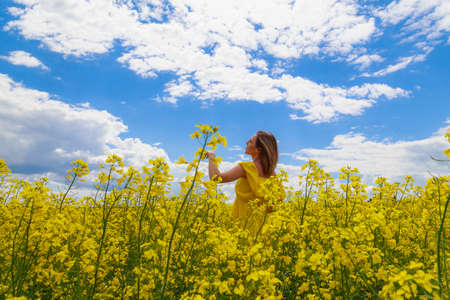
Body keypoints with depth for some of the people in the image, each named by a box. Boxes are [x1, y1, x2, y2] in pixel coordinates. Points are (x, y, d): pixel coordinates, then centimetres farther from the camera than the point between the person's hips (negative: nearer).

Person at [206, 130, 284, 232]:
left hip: (243, 223, -6)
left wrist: (211, 158, -4)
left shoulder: (247, 167, -16)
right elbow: (280, 197, 3)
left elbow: (216, 177, -20)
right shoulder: (271, 173, 3)